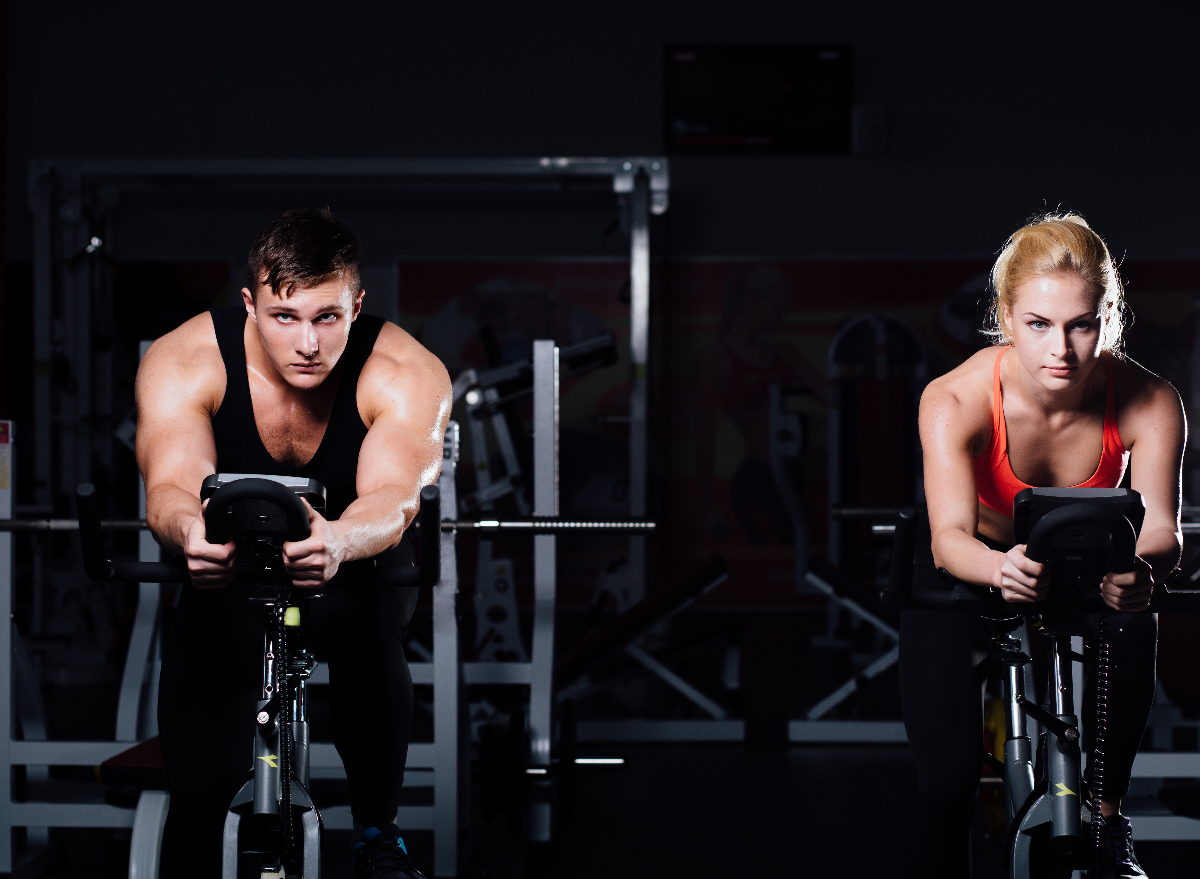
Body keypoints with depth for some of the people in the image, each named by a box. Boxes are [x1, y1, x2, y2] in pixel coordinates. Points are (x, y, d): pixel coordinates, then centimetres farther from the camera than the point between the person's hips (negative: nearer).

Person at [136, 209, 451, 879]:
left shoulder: (409, 375, -27)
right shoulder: (184, 363, -25)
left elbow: (393, 494, -43)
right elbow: (171, 483, -40)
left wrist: (339, 541, -68)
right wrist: (189, 531, -65)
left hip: (358, 555, 0)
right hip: (224, 571, 1)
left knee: (363, 628, -34)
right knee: (200, 782, -15)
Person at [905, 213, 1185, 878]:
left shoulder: (1149, 404, -26)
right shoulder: (955, 400, -31)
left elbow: (1160, 525, -35)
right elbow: (949, 536, -40)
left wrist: (1141, 567, -60)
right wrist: (1000, 569, -64)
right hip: (968, 571, -1)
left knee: (1133, 630, -33)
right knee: (947, 780, -17)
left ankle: (1105, 817, -16)